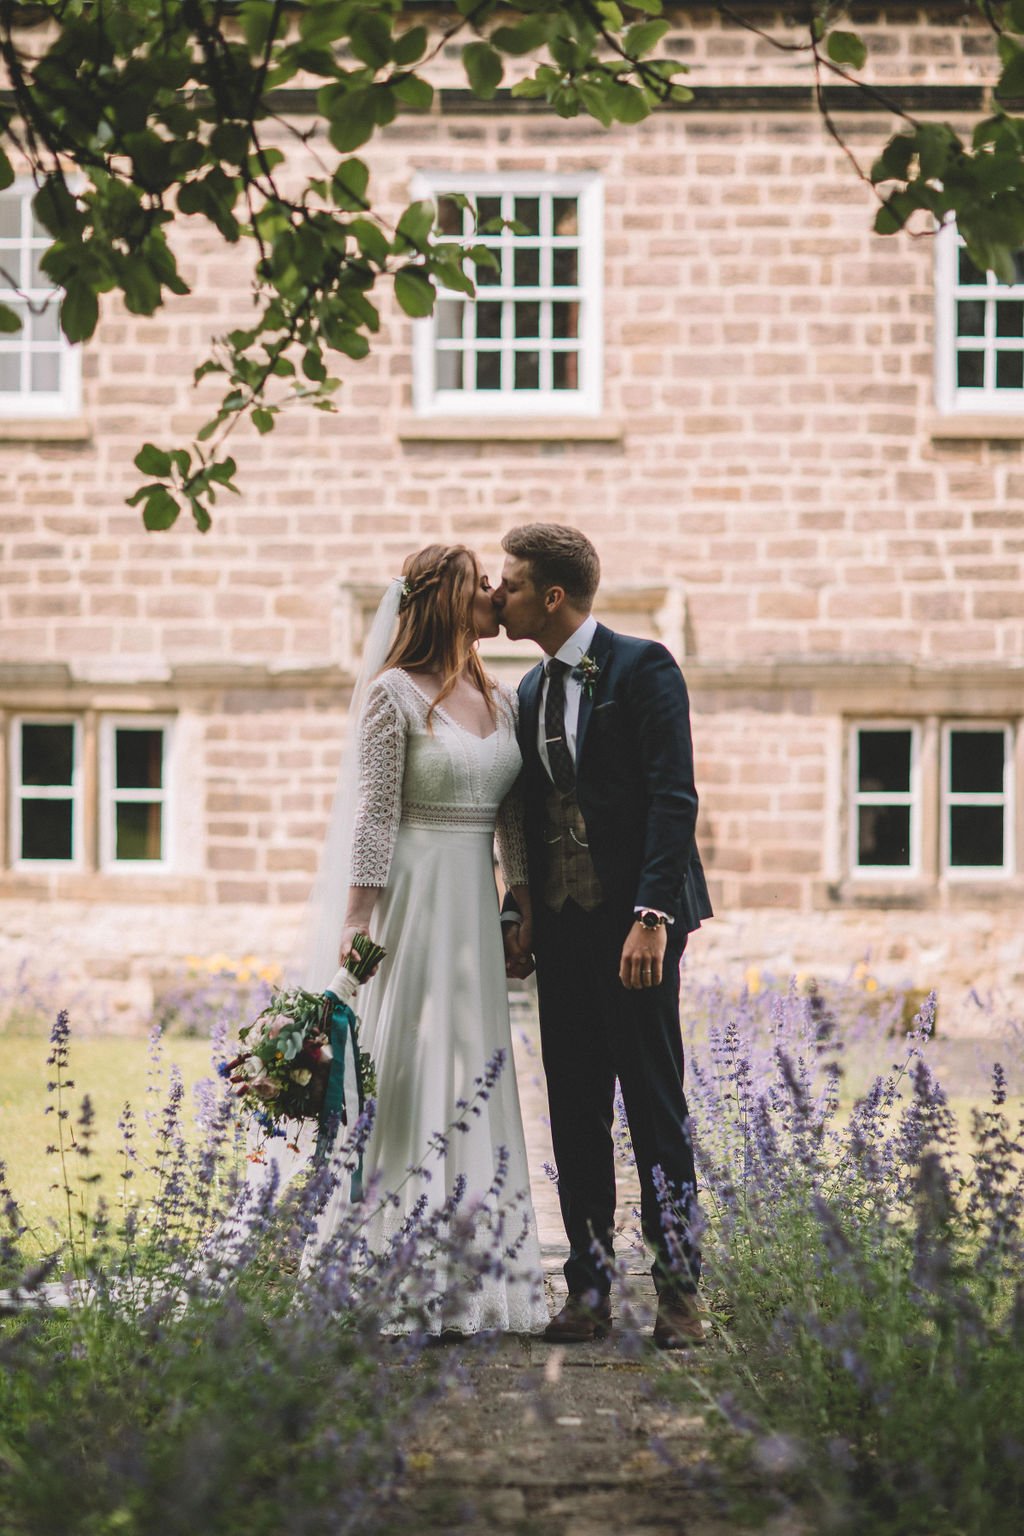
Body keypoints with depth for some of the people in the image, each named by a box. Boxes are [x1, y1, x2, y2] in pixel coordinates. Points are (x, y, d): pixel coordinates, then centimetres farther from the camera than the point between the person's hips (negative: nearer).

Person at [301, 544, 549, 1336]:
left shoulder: (502, 701, 12)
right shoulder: (396, 696, -7)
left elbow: (512, 815, 15)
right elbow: (374, 814, -10)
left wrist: (523, 901, 11)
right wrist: (358, 919, -13)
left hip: (475, 905, 7)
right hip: (414, 900, -7)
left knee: (475, 1076, 8)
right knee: (406, 1075, -5)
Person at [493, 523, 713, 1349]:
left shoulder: (643, 668, -7)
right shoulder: (532, 690, 15)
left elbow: (674, 800, -14)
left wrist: (652, 917, -21)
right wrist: (520, 912, 10)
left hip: (634, 918, -7)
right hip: (562, 924, 7)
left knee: (655, 1103, -4)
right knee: (575, 1111, 7)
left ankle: (679, 1290, 4)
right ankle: (590, 1289, 13)